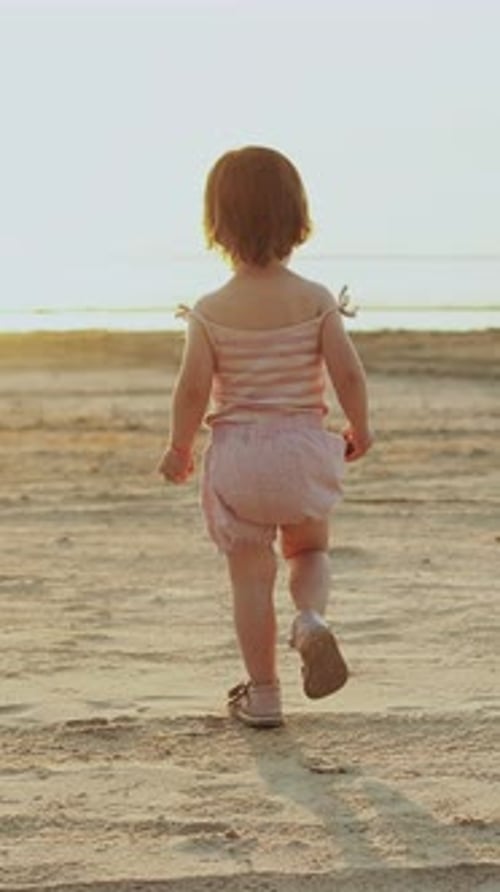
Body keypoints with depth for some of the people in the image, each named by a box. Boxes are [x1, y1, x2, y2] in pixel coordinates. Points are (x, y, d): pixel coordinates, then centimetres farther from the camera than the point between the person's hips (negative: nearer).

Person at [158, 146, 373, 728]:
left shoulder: (211, 312, -10)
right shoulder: (316, 301, -8)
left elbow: (192, 389, -12)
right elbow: (348, 375, -9)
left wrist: (178, 449, 4)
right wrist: (359, 430, 9)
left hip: (236, 455, -1)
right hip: (303, 448, 1)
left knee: (251, 576, 10)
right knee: (310, 549, 24)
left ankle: (262, 695, 15)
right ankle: (311, 619, -7)